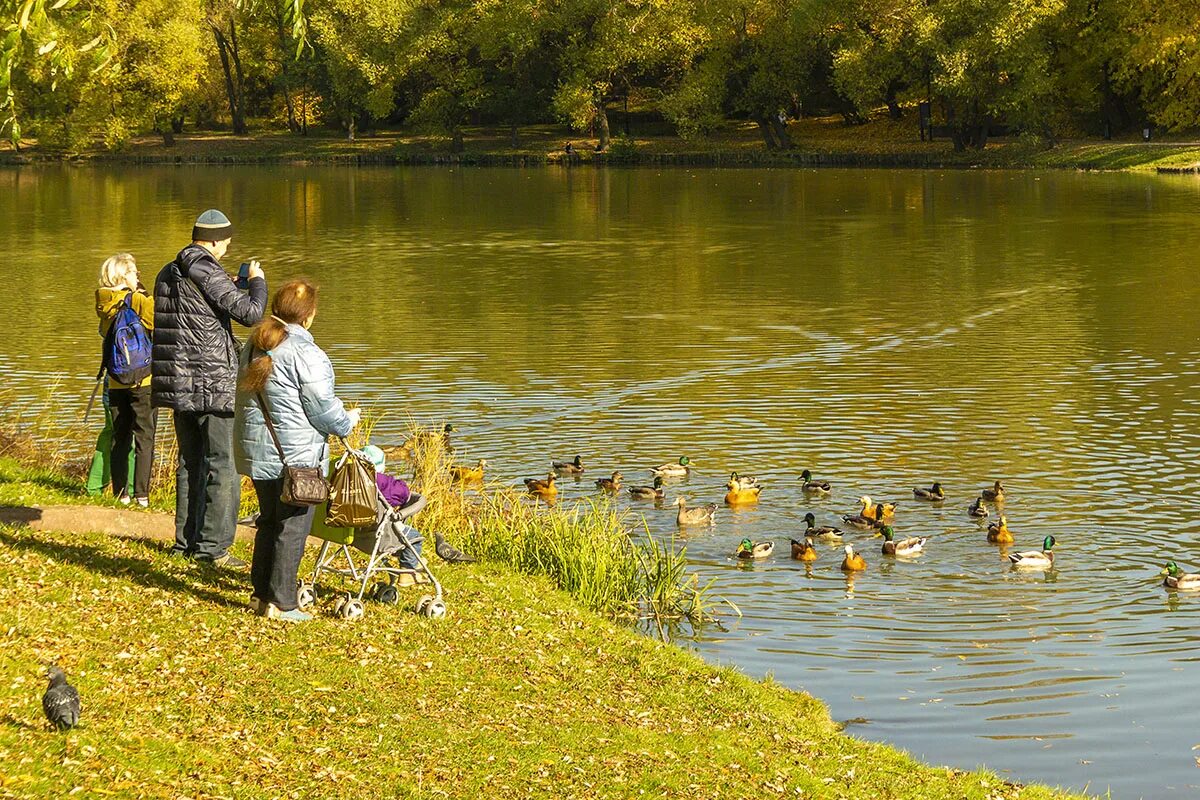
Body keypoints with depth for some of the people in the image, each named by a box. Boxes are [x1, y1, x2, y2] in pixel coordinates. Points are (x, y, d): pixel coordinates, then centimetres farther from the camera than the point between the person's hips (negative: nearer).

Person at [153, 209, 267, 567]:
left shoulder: (168, 274, 12)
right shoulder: (207, 273, -15)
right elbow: (250, 312, -19)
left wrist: (228, 287, 26)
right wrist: (256, 280, 0)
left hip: (179, 385, 8)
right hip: (212, 383, -8)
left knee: (190, 462, 17)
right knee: (222, 465, -3)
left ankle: (186, 539, 21)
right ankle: (213, 546, -5)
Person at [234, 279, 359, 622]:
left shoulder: (255, 346, 7)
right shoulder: (306, 354, -18)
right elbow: (323, 410, -15)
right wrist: (348, 421, 5)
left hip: (256, 449, 8)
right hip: (295, 455, -8)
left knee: (269, 521, 19)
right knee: (292, 528, 0)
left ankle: (261, 594, 25)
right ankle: (280, 603, 2)